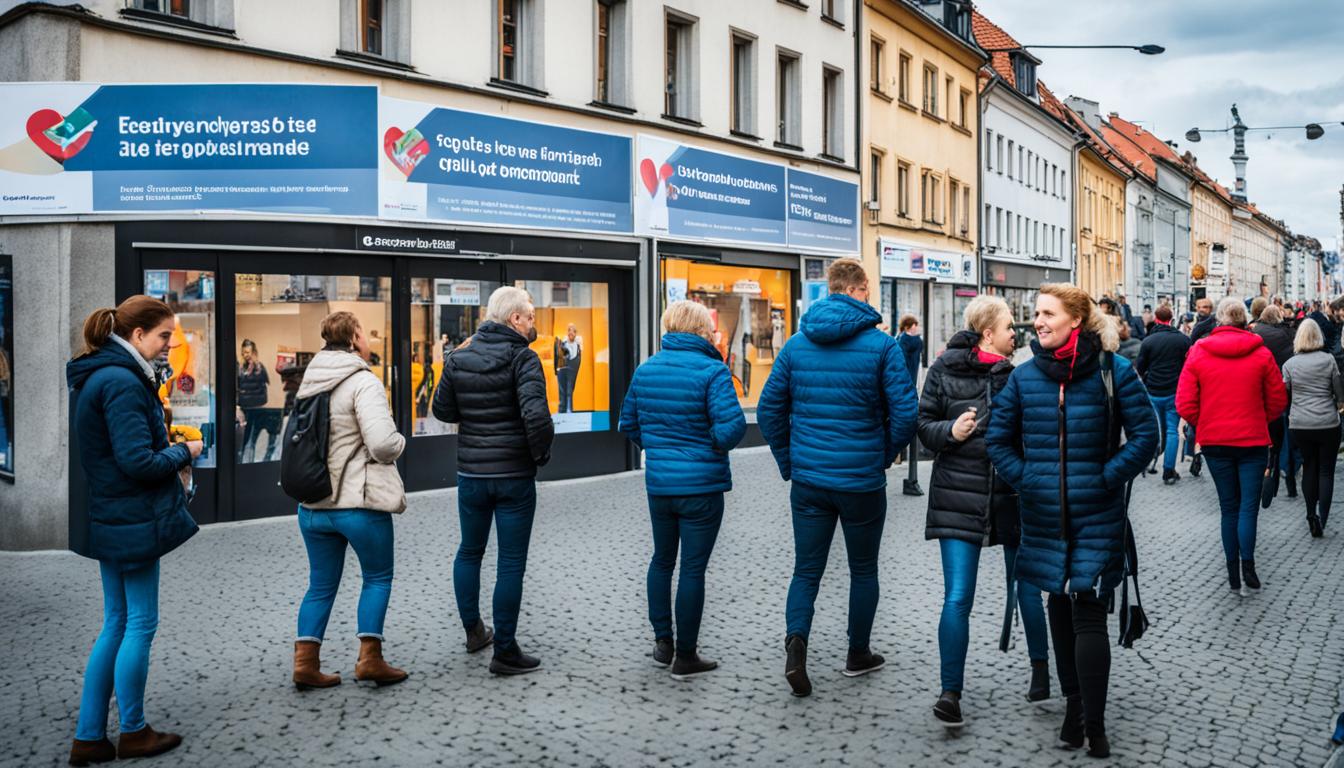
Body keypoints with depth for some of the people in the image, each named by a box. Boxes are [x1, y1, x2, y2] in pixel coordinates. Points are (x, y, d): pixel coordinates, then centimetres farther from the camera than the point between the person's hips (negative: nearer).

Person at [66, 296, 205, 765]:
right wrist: (183, 451, -8)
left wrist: (168, 450, 8)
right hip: (133, 519, -10)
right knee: (140, 624, 3)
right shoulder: (123, 383, -20)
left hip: (109, 519, 10)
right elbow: (138, 462, -23)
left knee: (116, 624, 15)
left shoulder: (98, 376, 12)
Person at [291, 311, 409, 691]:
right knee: (378, 577, 11)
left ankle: (305, 662, 10)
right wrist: (399, 440, -3)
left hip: (313, 502, 6)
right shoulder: (363, 382, -15)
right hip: (359, 502, -6)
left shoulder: (309, 382, 10)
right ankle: (370, 658, 7)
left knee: (321, 584, 15)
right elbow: (383, 443, -24)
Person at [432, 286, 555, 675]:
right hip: (514, 475, -5)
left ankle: (473, 630, 34)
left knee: (470, 551, 24)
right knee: (511, 563, 3)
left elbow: (442, 410, 10)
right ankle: (504, 651, 8)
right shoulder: (522, 358, -13)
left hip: (471, 474, 5)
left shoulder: (458, 358, 3)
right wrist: (542, 453, -9)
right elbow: (536, 415, -25)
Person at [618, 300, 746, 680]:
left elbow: (628, 423, 12)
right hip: (702, 486, -5)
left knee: (662, 560, 22)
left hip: (658, 483, 5)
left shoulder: (645, 369, 5)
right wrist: (716, 448, -4)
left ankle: (662, 641, 29)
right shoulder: (712, 371, -14)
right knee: (693, 569, 4)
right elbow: (731, 426, -24)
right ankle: (685, 657, 13)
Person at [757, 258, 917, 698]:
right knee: (863, 569, 16)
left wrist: (788, 463, 13)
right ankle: (858, 655, 27)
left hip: (808, 479, 3)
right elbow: (906, 413, -12)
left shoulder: (796, 344, 3)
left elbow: (768, 410, 4)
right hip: (862, 480, -2)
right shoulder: (881, 345, -8)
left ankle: (796, 641, -12)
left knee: (806, 569, 10)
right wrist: (886, 455, 5)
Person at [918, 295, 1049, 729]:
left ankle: (1040, 668, 38)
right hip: (959, 497, -2)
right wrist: (951, 431, -17)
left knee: (1026, 589, 16)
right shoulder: (944, 370, -2)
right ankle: (950, 692, 4)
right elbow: (924, 425, 1)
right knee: (957, 599, -5)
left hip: (1013, 496, 2)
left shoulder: (1017, 374, 2)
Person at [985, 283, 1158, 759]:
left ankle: (1094, 725, 4)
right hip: (1044, 517, 4)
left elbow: (1145, 434, -5)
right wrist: (1022, 479, 1)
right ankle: (1074, 705, 28)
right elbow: (999, 438, 11)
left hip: (1097, 517, -4)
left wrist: (1108, 478, -10)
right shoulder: (1024, 375, 3)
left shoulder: (1113, 370, -6)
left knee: (1087, 615, -6)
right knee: (1060, 607, 14)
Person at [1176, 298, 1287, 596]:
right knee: (1249, 506, 2)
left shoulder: (1198, 353, -6)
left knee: (1229, 507, 11)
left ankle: (1233, 572, 14)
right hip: (1253, 440, -1)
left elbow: (1184, 404, -8)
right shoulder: (1261, 354, -5)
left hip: (1215, 441, 1)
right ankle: (1247, 566, -13)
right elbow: (1278, 401, 1)